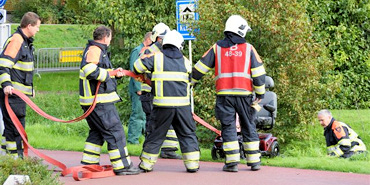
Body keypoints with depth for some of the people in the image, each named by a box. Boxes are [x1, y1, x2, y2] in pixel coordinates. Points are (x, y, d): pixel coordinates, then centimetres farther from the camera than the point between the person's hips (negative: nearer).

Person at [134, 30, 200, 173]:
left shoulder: (156, 57, 1)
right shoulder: (185, 61, 12)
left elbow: (138, 66, -2)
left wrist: (140, 75, 19)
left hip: (163, 104, -2)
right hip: (182, 104, 2)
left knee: (155, 134, 8)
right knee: (187, 134, 12)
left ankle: (146, 164, 14)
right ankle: (192, 164, 9)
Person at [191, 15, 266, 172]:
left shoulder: (217, 47, 6)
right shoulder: (248, 48, 4)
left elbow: (200, 68, 7)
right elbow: (258, 73, 2)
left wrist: (189, 82, 20)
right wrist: (260, 93, 12)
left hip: (224, 94, 0)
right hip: (244, 94, 0)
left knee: (228, 127, 3)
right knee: (249, 127, 10)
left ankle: (232, 162, -5)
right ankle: (254, 161, 11)